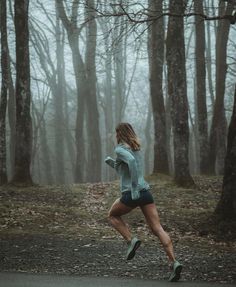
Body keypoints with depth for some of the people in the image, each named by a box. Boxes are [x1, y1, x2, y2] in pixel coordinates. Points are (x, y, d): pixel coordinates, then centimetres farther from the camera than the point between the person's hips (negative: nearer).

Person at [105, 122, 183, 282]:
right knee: (158, 229, -1)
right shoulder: (137, 148, 21)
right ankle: (174, 263, -17)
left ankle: (131, 240, 2)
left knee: (113, 215, 24)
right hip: (146, 192, 6)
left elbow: (131, 161, -25)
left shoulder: (120, 149, -3)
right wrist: (112, 163, 26)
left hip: (131, 194, -6)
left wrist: (134, 186, -24)